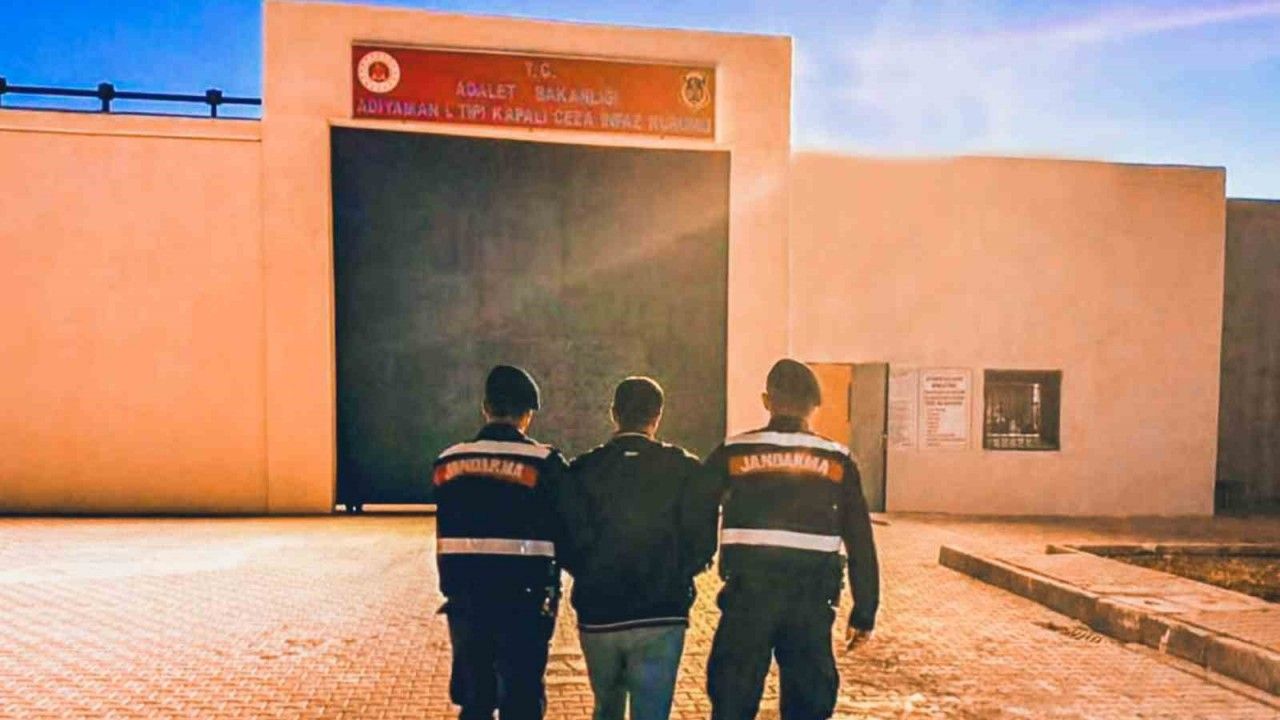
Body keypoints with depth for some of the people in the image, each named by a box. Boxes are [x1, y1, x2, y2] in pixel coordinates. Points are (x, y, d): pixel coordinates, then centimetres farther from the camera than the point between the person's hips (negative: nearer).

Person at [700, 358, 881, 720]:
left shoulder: (732, 453, 1)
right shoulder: (838, 461, 4)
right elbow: (861, 546, 4)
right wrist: (864, 612, 11)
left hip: (747, 595, -1)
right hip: (811, 600, 1)